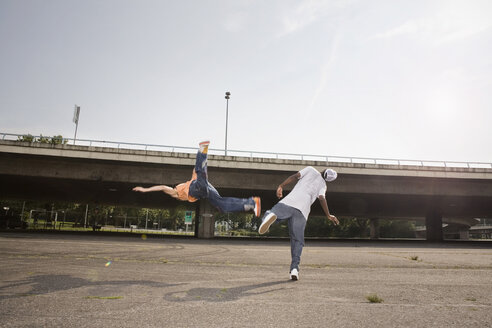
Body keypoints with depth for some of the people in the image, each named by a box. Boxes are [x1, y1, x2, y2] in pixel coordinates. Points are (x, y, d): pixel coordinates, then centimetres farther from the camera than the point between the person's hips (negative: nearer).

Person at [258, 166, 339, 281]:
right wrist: (328, 216, 7)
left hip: (288, 202, -1)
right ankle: (294, 268, -1)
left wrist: (281, 186, 4)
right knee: (297, 240, 10)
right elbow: (322, 199, 3)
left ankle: (270, 215, -48)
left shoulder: (310, 169, 22)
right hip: (302, 211, 1)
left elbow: (295, 176, 9)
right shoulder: (323, 185, 20)